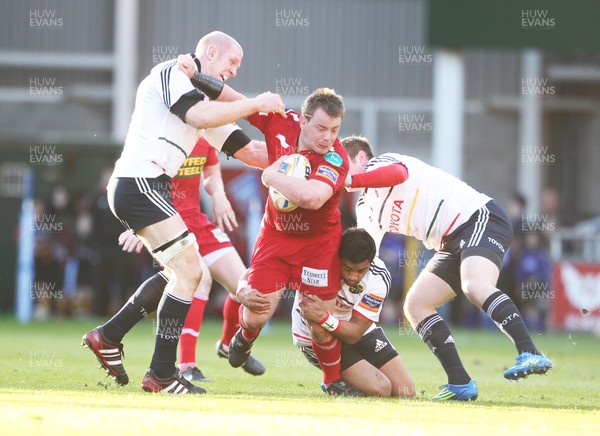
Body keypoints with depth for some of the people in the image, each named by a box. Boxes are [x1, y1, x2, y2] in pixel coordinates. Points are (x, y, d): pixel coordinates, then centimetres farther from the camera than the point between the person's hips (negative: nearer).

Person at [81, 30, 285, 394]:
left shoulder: (205, 97, 21)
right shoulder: (172, 72, -6)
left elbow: (246, 148, 21)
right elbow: (198, 116, -24)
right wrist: (256, 104, -18)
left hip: (151, 188, 10)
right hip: (138, 183, -10)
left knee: (181, 272, 17)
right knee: (190, 271, -12)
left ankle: (108, 338, 23)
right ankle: (161, 375, -9)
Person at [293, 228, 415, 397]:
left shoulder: (379, 278, -20)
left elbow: (355, 333, -23)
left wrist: (323, 317, -38)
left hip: (357, 333, 4)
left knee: (406, 392, -1)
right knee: (379, 390, -22)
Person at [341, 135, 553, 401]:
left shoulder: (380, 163, -4)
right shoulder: (367, 209, 22)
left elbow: (397, 173, -30)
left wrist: (348, 180, -35)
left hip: (480, 218, -10)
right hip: (453, 244, 10)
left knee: (475, 287, -34)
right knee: (415, 305, -1)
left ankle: (530, 355, -45)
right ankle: (460, 383, -6)